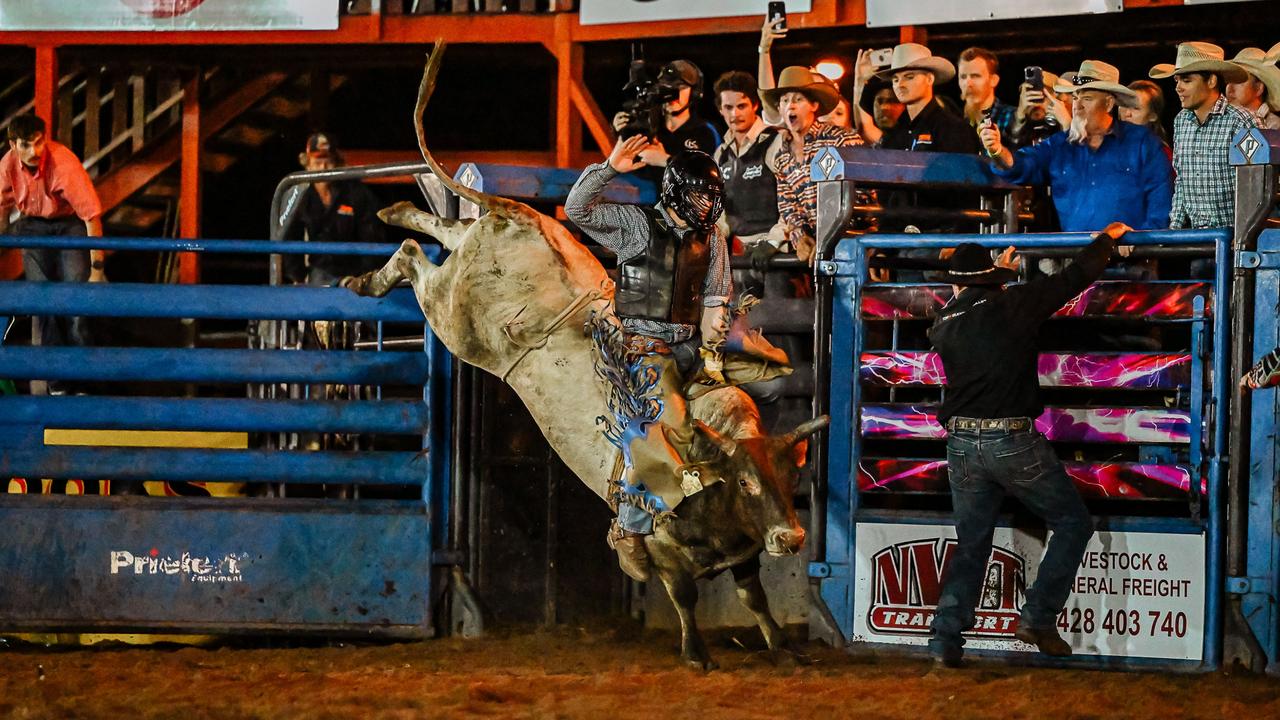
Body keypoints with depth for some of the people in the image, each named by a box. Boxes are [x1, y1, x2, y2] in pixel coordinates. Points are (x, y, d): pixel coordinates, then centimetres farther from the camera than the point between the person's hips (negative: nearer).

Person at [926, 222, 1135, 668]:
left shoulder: (944, 324, 7)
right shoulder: (1013, 305, -4)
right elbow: (1077, 277, 3)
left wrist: (998, 275, 45)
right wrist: (1108, 238, 20)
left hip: (962, 444, 4)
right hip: (1014, 441, -4)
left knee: (970, 544, 14)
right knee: (1073, 523, 10)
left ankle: (946, 640, 5)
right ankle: (1037, 618, 1)